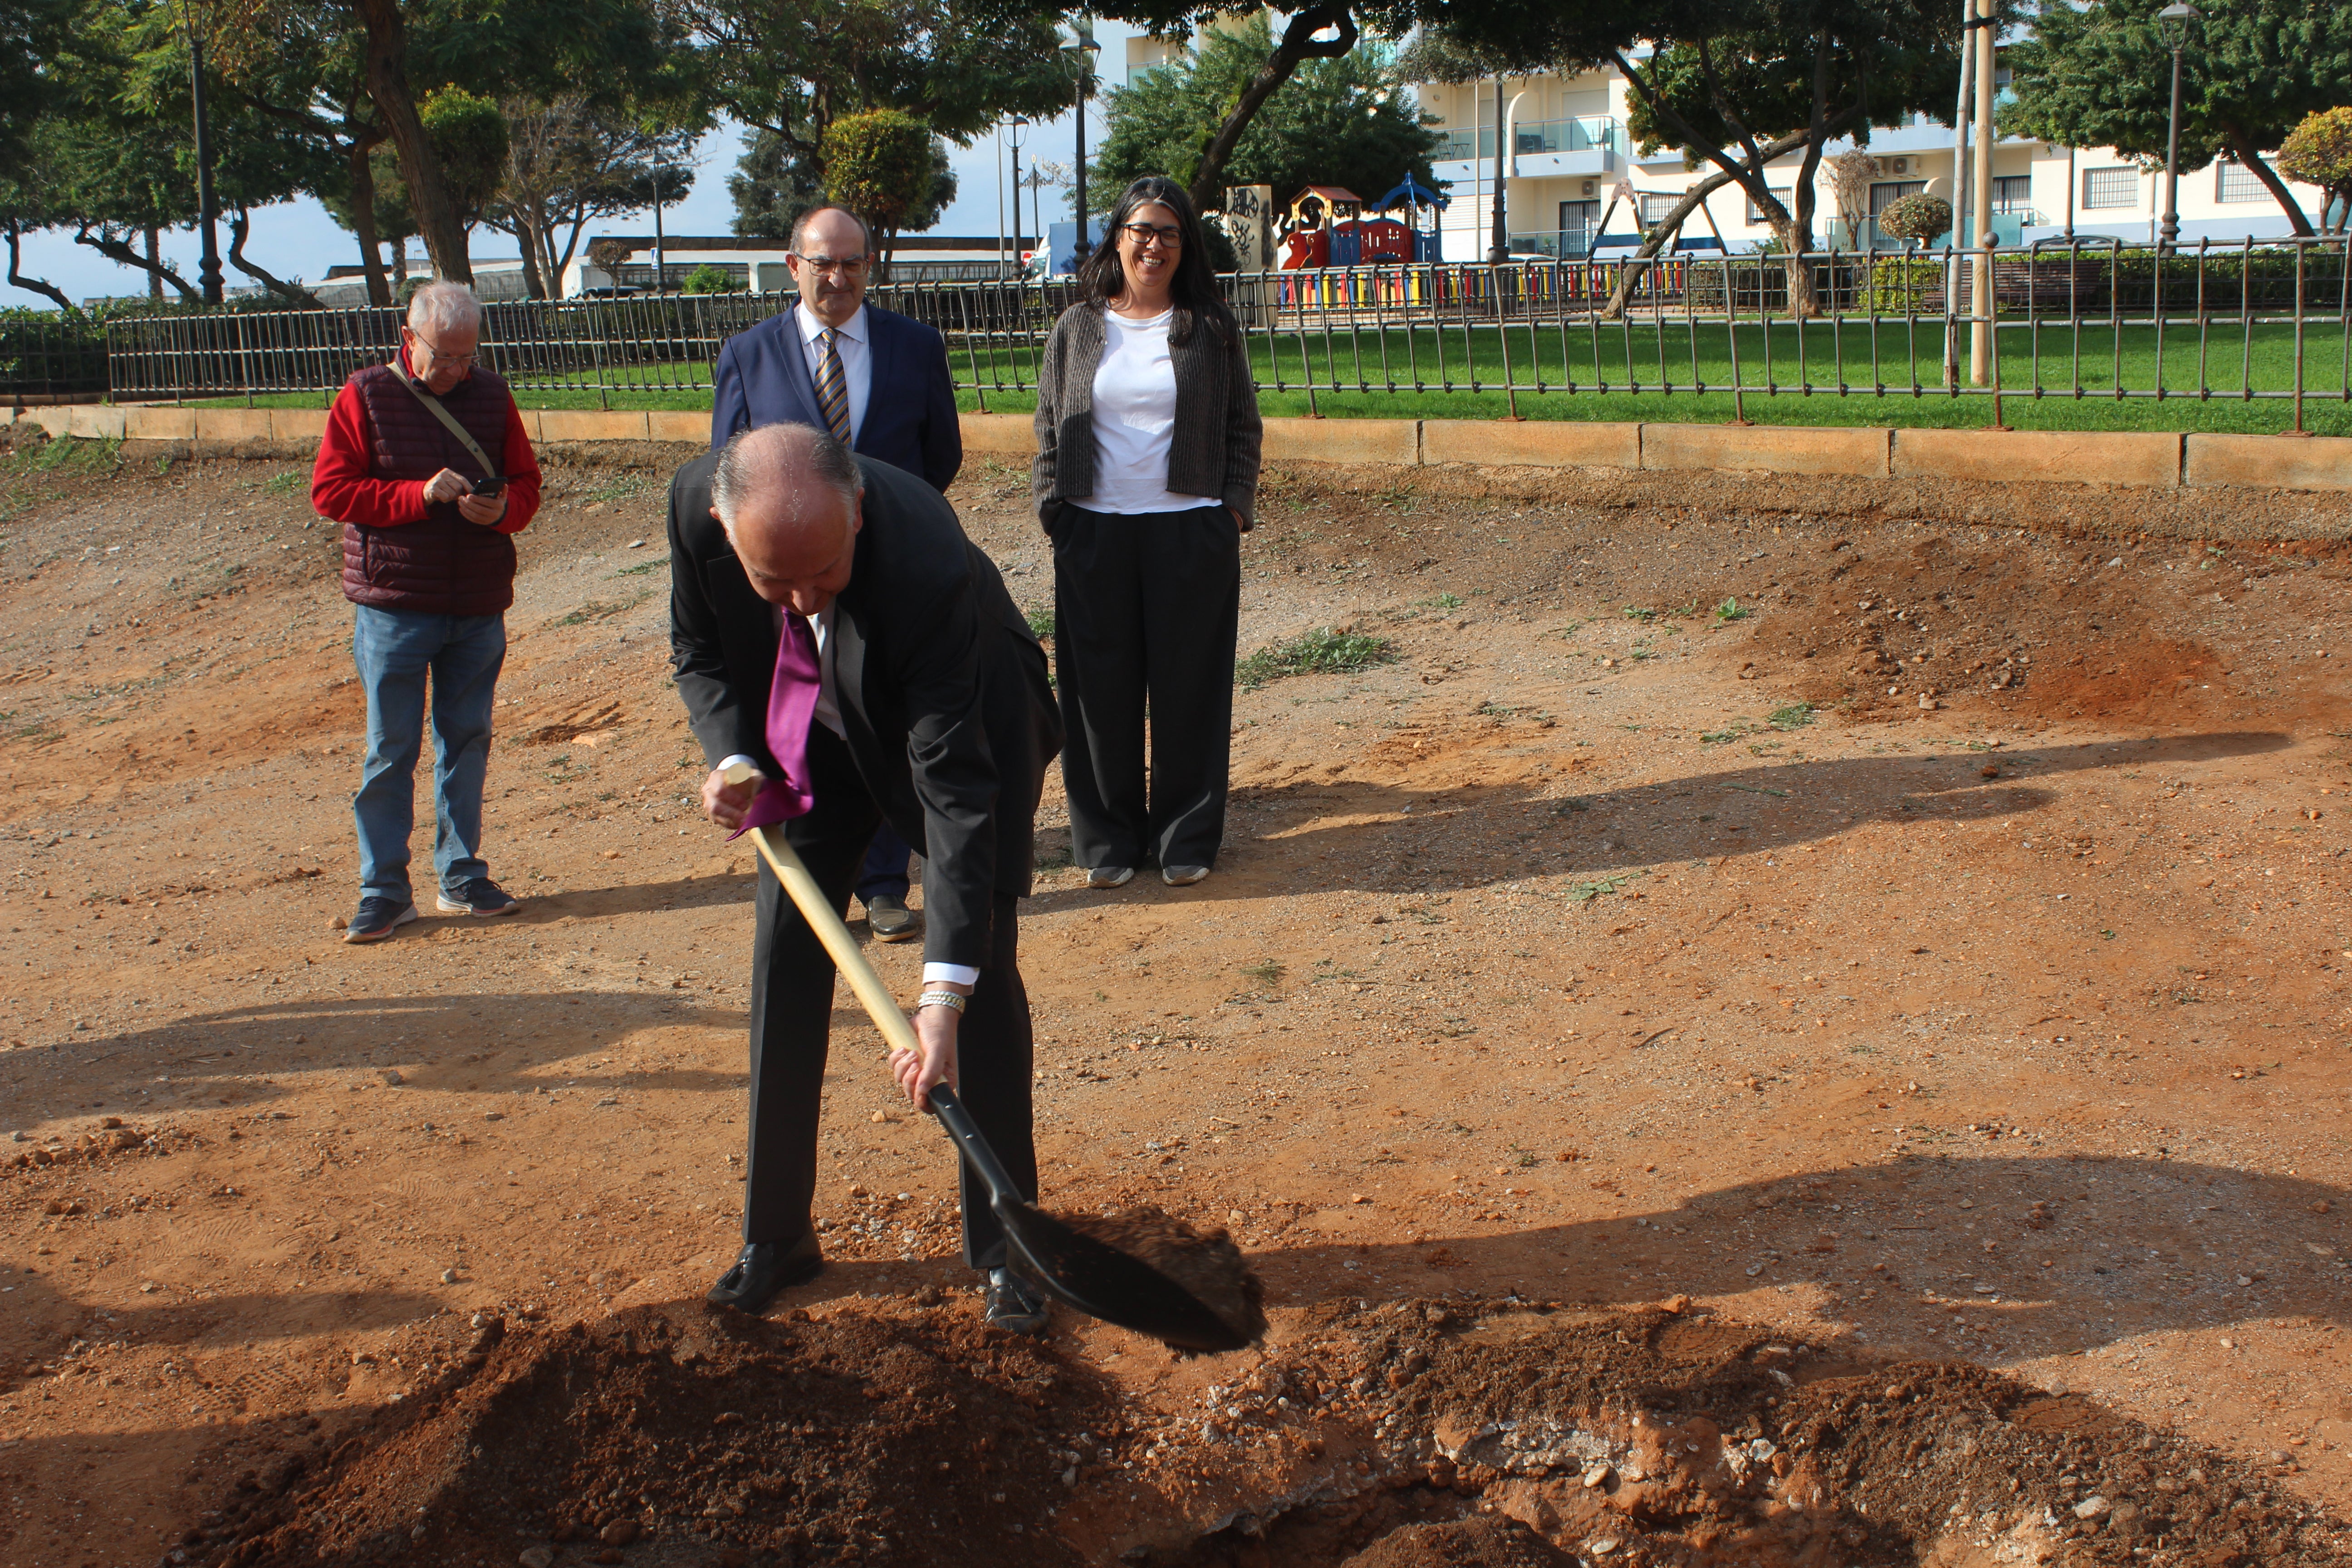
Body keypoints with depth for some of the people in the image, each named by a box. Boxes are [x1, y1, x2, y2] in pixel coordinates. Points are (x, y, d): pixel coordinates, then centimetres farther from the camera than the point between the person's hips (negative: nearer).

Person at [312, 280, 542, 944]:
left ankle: (462, 877, 21)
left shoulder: (491, 396, 7)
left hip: (479, 607, 3)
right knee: (391, 750, 0)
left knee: (467, 740, 10)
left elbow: (526, 482, 12)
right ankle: (385, 890, 7)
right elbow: (329, 489, -7)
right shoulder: (366, 397, -3)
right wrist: (421, 494, -19)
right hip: (393, 607, -3)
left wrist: (502, 507, -12)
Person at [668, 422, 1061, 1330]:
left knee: (982, 964, -9)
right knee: (785, 955, 1)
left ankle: (1003, 1246, 5)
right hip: (814, 735, 4)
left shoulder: (927, 561, -43)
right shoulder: (694, 505, -28)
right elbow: (699, 652, -5)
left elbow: (954, 787, -41)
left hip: (961, 718, -4)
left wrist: (941, 996, -44)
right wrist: (732, 760, -24)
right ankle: (776, 1236, 15)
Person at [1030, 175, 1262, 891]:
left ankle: (1186, 838, 14)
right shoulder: (1077, 329, 9)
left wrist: (1234, 507, -1)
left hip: (1190, 531, -1)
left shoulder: (1212, 328, 6)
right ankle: (1108, 839, 15)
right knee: (1103, 689, 3)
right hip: (1095, 533, 1)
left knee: (1188, 688, 2)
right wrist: (1054, 509, 2)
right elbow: (1049, 430, 12)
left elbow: (1242, 427, 9)